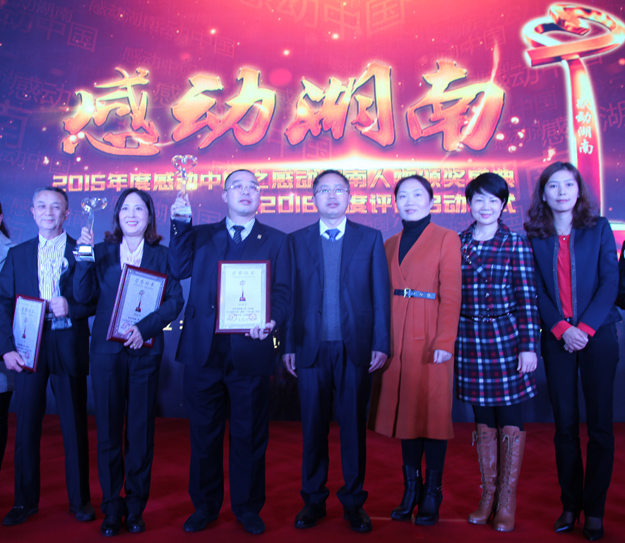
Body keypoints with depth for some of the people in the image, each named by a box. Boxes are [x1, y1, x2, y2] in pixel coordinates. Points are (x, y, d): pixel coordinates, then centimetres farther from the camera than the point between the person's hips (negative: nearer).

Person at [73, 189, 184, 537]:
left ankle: (136, 507, 18)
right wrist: (84, 256, -12)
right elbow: (84, 295, -1)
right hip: (107, 350, 1)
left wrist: (146, 327, -17)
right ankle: (112, 507, 19)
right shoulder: (101, 251, 9)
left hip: (145, 351, -1)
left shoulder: (162, 254, 6)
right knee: (108, 430, 6)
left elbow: (176, 300, -4)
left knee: (141, 431, 5)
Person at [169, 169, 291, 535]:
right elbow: (180, 269, -2)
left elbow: (283, 292, 0)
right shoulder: (201, 236, 14)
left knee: (249, 434, 9)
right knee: (204, 432, 12)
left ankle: (248, 506, 28)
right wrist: (181, 225, -8)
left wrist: (272, 321, -19)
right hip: (204, 351, 2)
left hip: (250, 351, -1)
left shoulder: (276, 241, 9)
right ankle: (205, 505, 30)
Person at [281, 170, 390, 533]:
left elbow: (381, 295, 2)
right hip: (312, 349, 1)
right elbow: (289, 296, 5)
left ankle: (353, 501, 24)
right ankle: (314, 500, 25)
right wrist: (288, 346, 0)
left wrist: (381, 344, -4)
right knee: (313, 427, 9)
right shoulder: (297, 241, 8)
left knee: (354, 426, 9)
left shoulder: (370, 238, 6)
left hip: (356, 349, 0)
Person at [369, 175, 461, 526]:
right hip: (397, 339, 5)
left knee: (433, 413, 2)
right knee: (405, 411, 9)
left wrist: (445, 342, -16)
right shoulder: (390, 245, 14)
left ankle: (432, 495, 16)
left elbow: (451, 295, -8)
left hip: (430, 339, -4)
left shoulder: (446, 239, 0)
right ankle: (411, 490, 22)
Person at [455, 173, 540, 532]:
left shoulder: (516, 243, -1)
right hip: (470, 341, 3)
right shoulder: (457, 244, 7)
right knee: (482, 420, 12)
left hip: (507, 340, -3)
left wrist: (529, 345, -9)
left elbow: (528, 298, -4)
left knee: (510, 420, 4)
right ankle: (487, 496, 26)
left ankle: (507, 503, 18)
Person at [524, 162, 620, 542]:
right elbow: (536, 291, 1)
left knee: (600, 424, 2)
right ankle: (570, 505, 18)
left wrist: (586, 328, -12)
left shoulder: (599, 228, 5)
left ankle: (594, 509, 15)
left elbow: (610, 282, -3)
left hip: (597, 335, 0)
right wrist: (561, 329, -11)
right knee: (565, 424, 6)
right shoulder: (535, 236, 6)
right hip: (556, 339, 1)